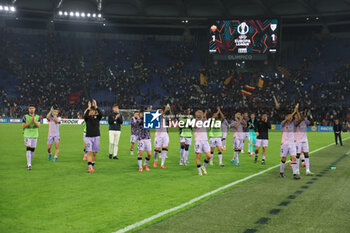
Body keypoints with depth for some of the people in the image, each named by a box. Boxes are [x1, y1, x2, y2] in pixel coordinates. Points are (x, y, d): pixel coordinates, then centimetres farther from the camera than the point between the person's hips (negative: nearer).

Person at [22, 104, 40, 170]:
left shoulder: (37, 117, 6)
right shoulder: (25, 117, 0)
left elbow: (38, 126, -6)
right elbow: (23, 126, -5)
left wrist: (34, 120, -22)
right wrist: (30, 122, -15)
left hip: (34, 135, 3)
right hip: (27, 135, -3)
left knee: (32, 150, 6)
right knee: (28, 149, -15)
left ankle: (28, 163, 23)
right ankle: (29, 164, -18)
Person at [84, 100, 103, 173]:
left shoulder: (97, 117, 6)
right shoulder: (87, 118, 3)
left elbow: (100, 114, -16)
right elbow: (85, 116, -22)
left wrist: (96, 107, -23)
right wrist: (88, 108, -25)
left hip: (96, 137, 2)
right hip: (88, 137, -2)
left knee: (94, 153, 5)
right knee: (89, 152, -13)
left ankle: (92, 166, 18)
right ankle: (90, 167, -17)